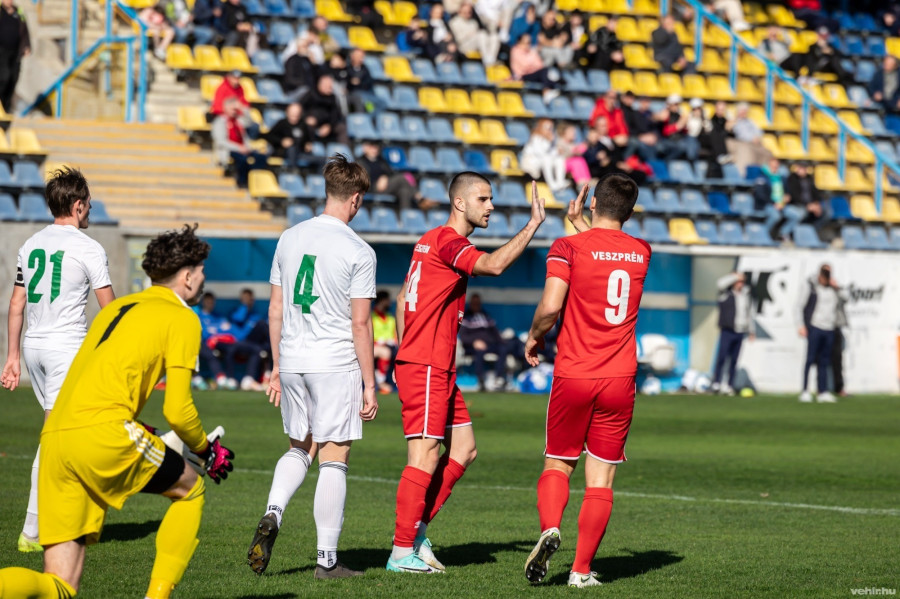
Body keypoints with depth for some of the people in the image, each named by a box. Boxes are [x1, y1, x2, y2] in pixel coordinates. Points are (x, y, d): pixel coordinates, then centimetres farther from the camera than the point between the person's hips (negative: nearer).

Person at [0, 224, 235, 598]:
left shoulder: (115, 308, 29)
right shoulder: (182, 318, 6)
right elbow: (178, 410, 0)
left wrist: (141, 436, 35)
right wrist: (206, 451, 19)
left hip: (53, 437, 7)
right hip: (103, 430, -7)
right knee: (190, 489, 21)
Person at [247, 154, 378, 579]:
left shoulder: (290, 239, 7)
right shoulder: (358, 252, -9)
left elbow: (275, 311, 11)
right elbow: (360, 325, -9)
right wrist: (370, 385, -3)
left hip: (292, 363, 5)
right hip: (336, 365, -5)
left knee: (299, 448, 21)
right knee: (334, 461, 2)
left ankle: (273, 513, -5)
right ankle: (327, 559, 4)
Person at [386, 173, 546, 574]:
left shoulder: (431, 241, 16)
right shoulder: (447, 242, -14)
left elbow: (402, 299, 22)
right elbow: (494, 265, -32)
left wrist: (405, 353, 23)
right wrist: (534, 224, -29)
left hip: (439, 370, 10)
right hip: (425, 370, -10)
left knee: (463, 448, 11)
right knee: (425, 457, -8)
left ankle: (416, 530, 14)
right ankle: (403, 551, -4)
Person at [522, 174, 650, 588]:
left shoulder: (568, 247, -6)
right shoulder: (641, 252, 7)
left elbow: (550, 307, -16)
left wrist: (534, 336, 2)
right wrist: (580, 223, 38)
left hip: (573, 376, -2)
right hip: (620, 380, 2)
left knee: (557, 465, 13)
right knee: (600, 480, 5)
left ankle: (549, 528, -13)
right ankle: (582, 570, 3)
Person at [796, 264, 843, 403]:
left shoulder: (833, 288, 16)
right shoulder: (809, 286, 1)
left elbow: (838, 306, 26)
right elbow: (800, 306, -1)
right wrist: (801, 325, -8)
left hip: (829, 329, 5)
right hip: (814, 327, -5)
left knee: (824, 361, 5)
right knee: (810, 359, -9)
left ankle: (823, 392, 6)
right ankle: (805, 391, -9)